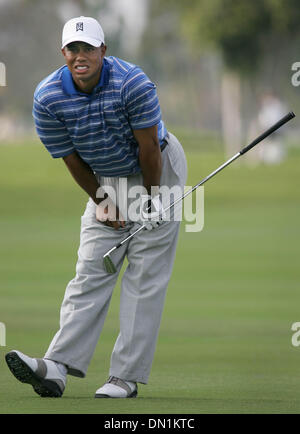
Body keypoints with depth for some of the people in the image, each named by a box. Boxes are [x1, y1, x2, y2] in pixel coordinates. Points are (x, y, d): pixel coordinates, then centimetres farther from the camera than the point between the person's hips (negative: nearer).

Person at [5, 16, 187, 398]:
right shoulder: (47, 97, -16)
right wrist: (102, 202, 1)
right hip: (106, 179, 4)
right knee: (90, 271, -4)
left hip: (157, 173, -4)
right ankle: (57, 367, -14)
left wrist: (151, 199, -10)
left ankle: (126, 376, -7)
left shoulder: (133, 84, -28)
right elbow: (71, 158, -5)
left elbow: (148, 148, -19)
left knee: (145, 277, -7)